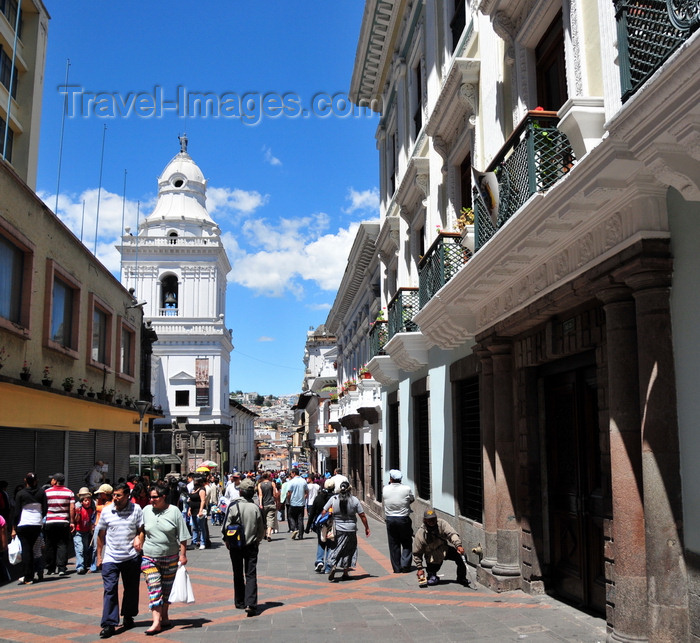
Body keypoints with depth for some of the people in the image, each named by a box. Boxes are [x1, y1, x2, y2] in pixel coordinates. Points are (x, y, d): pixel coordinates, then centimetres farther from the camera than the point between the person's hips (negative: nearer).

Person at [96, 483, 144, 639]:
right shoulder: (106, 511, 1)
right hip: (110, 558, 0)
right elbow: (101, 535, 9)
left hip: (131, 557, 0)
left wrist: (138, 538, -18)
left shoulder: (136, 510, -3)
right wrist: (99, 555, 10)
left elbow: (142, 530, 3)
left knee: (131, 589, 12)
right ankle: (109, 624, -3)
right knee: (110, 590, -6)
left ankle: (128, 617, 31)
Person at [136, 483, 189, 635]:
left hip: (170, 557, -1)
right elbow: (142, 530, 16)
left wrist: (183, 555, -7)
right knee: (154, 587, -8)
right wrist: (140, 543, 6)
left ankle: (164, 616, 28)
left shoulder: (174, 511, -6)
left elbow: (182, 536, -4)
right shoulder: (146, 511, 1)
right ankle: (156, 621, -10)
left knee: (167, 587, 11)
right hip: (149, 556, 1)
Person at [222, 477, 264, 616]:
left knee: (238, 575, 14)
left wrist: (227, 540, 7)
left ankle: (240, 602, 23)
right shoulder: (255, 508, -5)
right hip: (251, 545, 1)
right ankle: (251, 604, -13)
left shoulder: (233, 506, -12)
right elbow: (261, 530, 2)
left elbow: (226, 526, -9)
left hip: (235, 546, -1)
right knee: (251, 575, 0)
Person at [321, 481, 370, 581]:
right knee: (349, 550, 11)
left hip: (337, 529, 0)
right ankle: (345, 573, 14)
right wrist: (367, 528, 9)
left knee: (336, 549, 8)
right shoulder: (355, 500, -5)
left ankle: (333, 565, -16)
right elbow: (362, 515, -1)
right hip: (351, 529, 0)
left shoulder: (333, 499, -5)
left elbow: (324, 512, -2)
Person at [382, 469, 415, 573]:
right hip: (404, 519, -2)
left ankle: (397, 568, 11)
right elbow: (412, 499, 9)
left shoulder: (385, 489, -3)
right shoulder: (406, 489, -8)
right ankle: (405, 565, 0)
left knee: (393, 545, 9)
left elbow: (383, 504, 8)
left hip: (390, 519, 2)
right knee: (406, 543, 11)